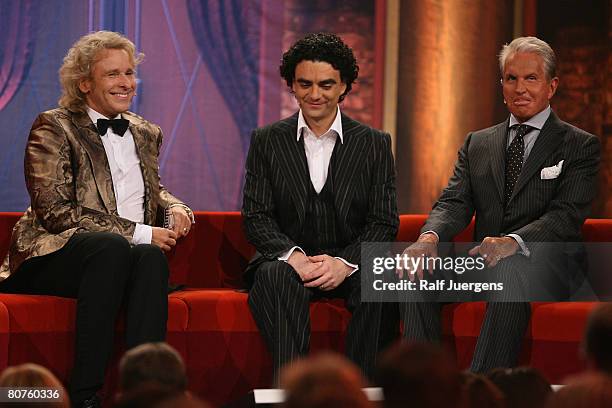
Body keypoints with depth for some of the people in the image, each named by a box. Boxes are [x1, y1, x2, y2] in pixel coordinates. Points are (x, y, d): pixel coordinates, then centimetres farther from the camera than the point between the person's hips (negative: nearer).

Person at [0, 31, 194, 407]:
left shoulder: (146, 133, 19)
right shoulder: (54, 128, -1)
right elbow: (55, 212, -10)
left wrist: (174, 207, 9)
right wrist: (137, 233, -14)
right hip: (52, 258, -4)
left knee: (151, 257, -31)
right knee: (111, 246, -37)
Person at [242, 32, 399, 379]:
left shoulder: (375, 144, 6)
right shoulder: (267, 141, 7)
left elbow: (384, 223, 1)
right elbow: (256, 217, 1)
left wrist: (345, 262, -18)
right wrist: (293, 256, -19)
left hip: (352, 263, 0)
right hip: (288, 260, 0)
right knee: (274, 275, -34)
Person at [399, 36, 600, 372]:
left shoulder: (580, 146, 6)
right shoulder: (477, 143, 21)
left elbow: (566, 215, -9)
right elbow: (454, 202, 7)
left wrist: (513, 242, -29)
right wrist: (429, 237, -18)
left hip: (545, 263, -4)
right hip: (484, 259, 5)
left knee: (509, 269, -39)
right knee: (415, 271, -23)